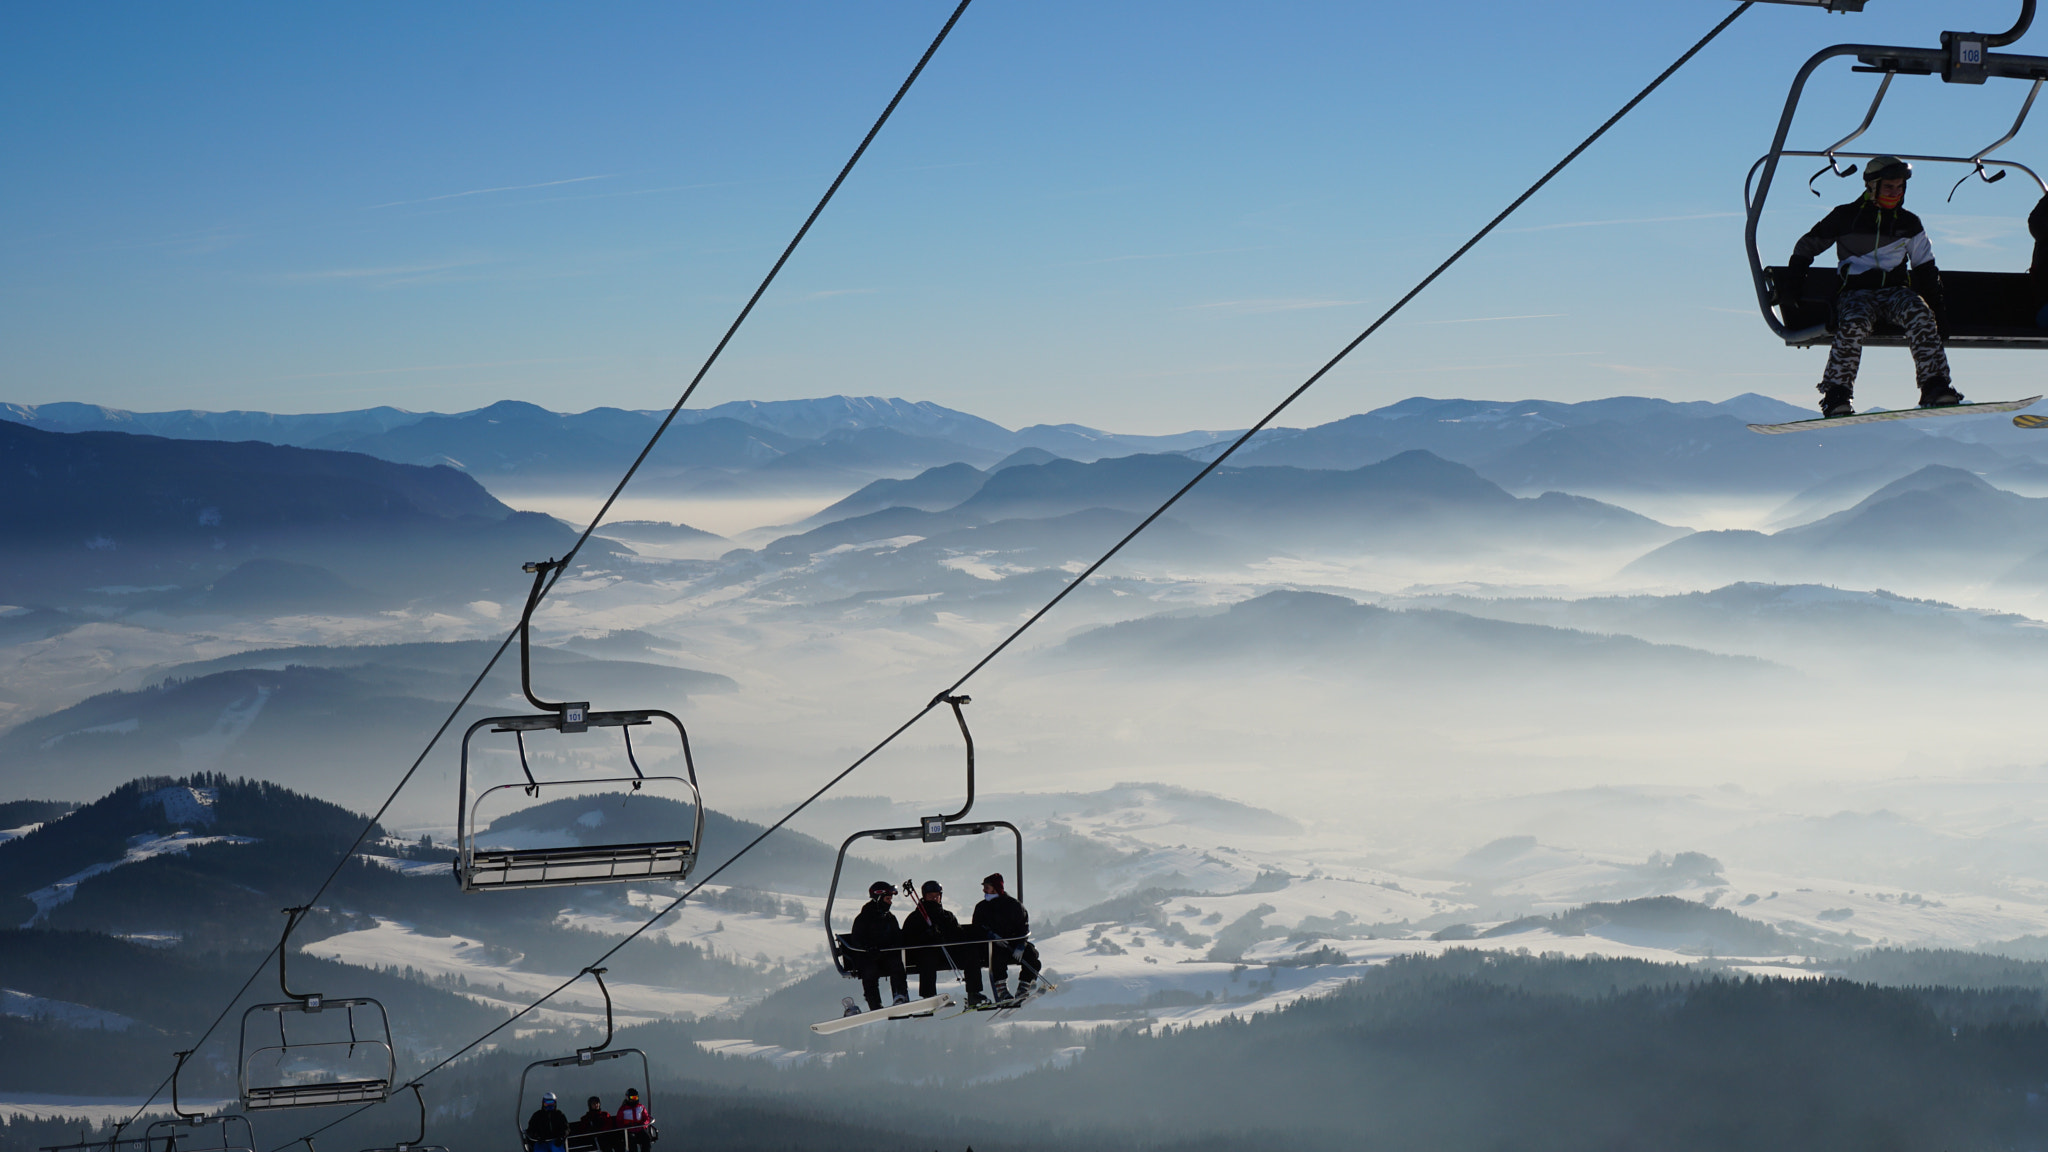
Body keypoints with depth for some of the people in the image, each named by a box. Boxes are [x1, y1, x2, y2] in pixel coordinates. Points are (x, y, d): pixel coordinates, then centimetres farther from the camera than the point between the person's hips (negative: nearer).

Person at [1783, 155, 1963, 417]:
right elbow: (1807, 246, 17)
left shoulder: (1909, 224, 15)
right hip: (1856, 291, -2)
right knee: (1854, 324, -37)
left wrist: (1937, 311, 8)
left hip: (1897, 290, 2)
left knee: (1920, 316, -32)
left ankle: (1935, 387, -34)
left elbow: (1925, 268, 18)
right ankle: (1837, 395, -32)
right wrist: (1791, 282, 3)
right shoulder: (1845, 217, 9)